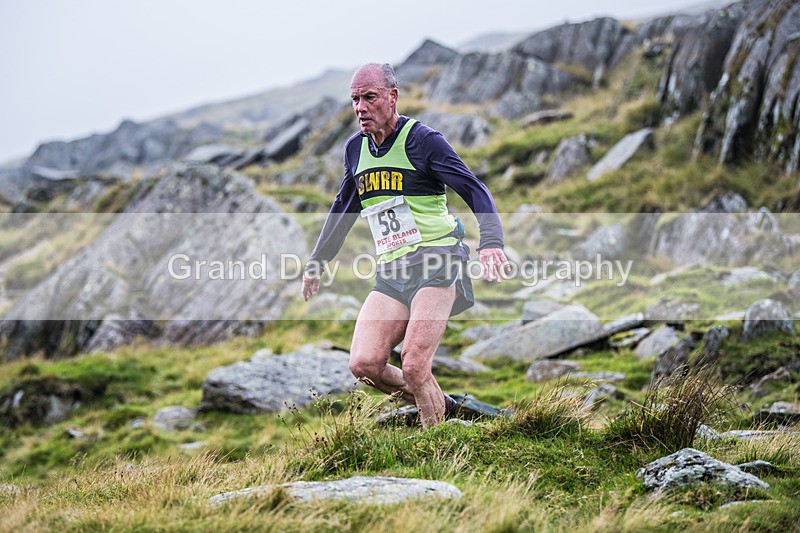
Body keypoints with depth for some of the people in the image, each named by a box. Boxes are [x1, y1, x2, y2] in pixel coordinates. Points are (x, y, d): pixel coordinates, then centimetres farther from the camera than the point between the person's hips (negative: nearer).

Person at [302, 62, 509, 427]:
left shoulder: (422, 140, -6)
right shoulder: (356, 149, 13)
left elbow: (476, 191, -11)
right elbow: (342, 209, 29)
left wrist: (491, 242, -27)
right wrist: (316, 262, 32)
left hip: (437, 263, -6)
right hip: (391, 273, 6)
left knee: (414, 367, -18)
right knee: (363, 364, -10)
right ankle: (443, 407, 11)